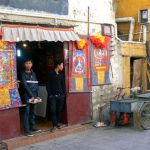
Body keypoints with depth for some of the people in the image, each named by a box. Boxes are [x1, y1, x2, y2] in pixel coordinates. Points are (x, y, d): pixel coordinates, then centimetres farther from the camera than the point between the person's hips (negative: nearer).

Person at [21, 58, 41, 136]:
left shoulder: (33, 73, 15)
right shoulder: (23, 74, -3)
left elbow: (36, 85, 12)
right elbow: (25, 85, -11)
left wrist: (37, 95, 2)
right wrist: (31, 95, -15)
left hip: (34, 95, 6)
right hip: (27, 96, -6)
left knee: (33, 112, 12)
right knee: (26, 112, -4)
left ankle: (32, 127, 22)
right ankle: (26, 130, -3)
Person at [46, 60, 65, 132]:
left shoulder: (61, 75, 10)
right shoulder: (50, 73, -3)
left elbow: (63, 85, 12)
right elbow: (48, 85, -5)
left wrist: (63, 93, 3)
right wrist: (50, 94, -10)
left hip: (60, 95, 4)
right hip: (52, 96, -4)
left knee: (59, 110, 7)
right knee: (53, 110, -5)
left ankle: (58, 123, 20)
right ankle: (54, 125, 0)